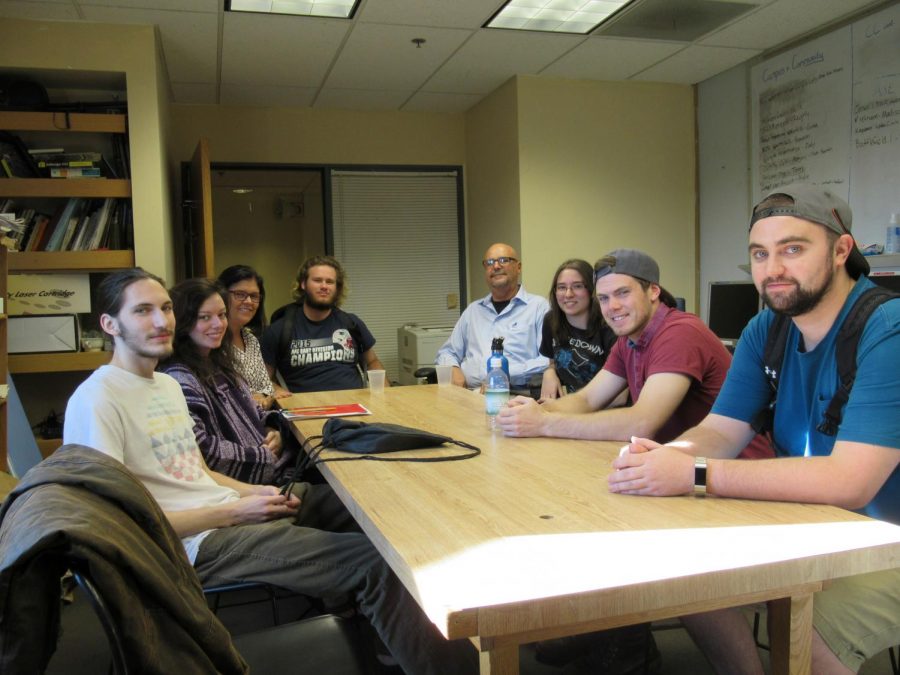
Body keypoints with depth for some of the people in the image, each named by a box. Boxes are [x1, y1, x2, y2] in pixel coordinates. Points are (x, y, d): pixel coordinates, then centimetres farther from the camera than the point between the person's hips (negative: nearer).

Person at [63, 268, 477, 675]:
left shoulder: (168, 384, 15)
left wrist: (253, 492, 1)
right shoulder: (97, 400, -14)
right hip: (199, 544, -9)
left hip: (232, 512, 10)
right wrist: (231, 512, -18)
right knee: (376, 562, -20)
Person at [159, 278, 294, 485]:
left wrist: (273, 429, 0)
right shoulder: (179, 378, -19)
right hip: (243, 486, -9)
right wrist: (264, 456, -18)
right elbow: (199, 449, -27)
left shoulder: (219, 361, 10)